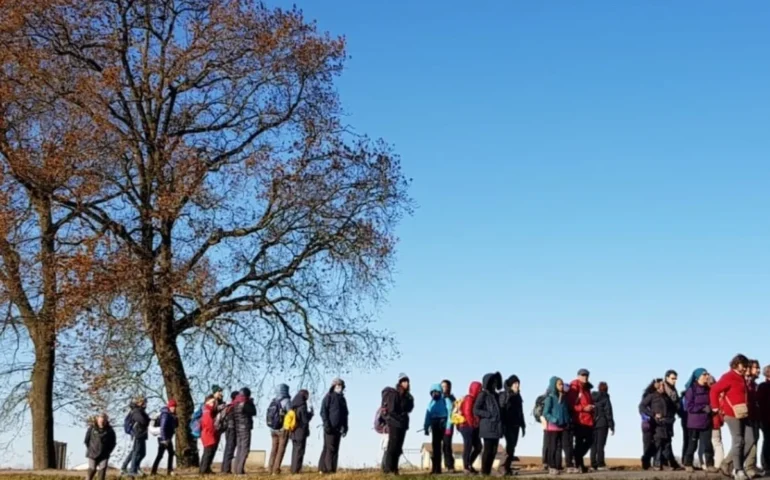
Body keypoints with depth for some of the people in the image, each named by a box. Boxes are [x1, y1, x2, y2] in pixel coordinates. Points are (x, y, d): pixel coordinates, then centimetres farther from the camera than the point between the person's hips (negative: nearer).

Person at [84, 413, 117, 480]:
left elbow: (113, 443, 8)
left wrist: (108, 451, 4)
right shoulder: (92, 428, -6)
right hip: (93, 454, -1)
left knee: (102, 472, -5)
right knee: (91, 471, 0)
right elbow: (87, 440, 5)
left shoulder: (110, 430, -4)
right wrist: (90, 450, 4)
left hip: (104, 456, 1)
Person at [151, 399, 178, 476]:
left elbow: (176, 425, 14)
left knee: (171, 453, 14)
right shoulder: (165, 415, -17)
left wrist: (175, 418, -4)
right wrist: (164, 439, -25)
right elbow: (163, 427, -23)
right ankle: (154, 471, -7)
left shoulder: (171, 415, 10)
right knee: (160, 455, -9)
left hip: (168, 438, 10)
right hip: (163, 438, -10)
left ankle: (169, 470, 19)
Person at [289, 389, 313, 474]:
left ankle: (293, 469, 16)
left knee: (295, 450, 15)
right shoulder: (302, 406, -15)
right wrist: (311, 413, 1)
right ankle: (296, 470, -3)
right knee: (299, 451, -1)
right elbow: (305, 420, -16)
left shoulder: (293, 406, 7)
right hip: (301, 432, -7)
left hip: (294, 432, 7)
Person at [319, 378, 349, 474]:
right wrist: (326, 425, -17)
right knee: (329, 448, -9)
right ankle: (324, 469, -8)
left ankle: (332, 469, 7)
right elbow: (323, 411, -9)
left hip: (338, 428, 7)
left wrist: (345, 427, 12)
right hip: (330, 427, -7)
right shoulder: (329, 397, -2)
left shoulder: (342, 399, 19)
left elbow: (345, 414, 22)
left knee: (335, 449, 5)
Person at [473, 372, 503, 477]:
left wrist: (500, 418, 9)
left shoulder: (495, 395, 17)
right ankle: (484, 472, 2)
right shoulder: (483, 395, -5)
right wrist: (489, 415, -17)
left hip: (496, 427, 7)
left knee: (494, 450, 6)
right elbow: (476, 410, -10)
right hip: (488, 427, -7)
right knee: (488, 450, -5)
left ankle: (488, 471, 12)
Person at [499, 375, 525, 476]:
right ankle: (504, 465, -7)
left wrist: (523, 426, 17)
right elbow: (501, 410, -13)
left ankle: (508, 466, 7)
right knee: (510, 445, -14)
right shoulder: (504, 395, -6)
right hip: (508, 425, -7)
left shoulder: (517, 396, 15)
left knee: (512, 446, 4)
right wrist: (502, 426, -20)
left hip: (516, 425, 7)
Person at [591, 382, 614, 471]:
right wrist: (611, 426, -3)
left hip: (593, 424, 4)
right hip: (602, 424, -4)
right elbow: (608, 413, -7)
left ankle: (593, 464, 7)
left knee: (594, 444, 9)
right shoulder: (605, 398, -6)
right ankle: (600, 464, -5)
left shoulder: (592, 397, 7)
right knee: (600, 444, -3)